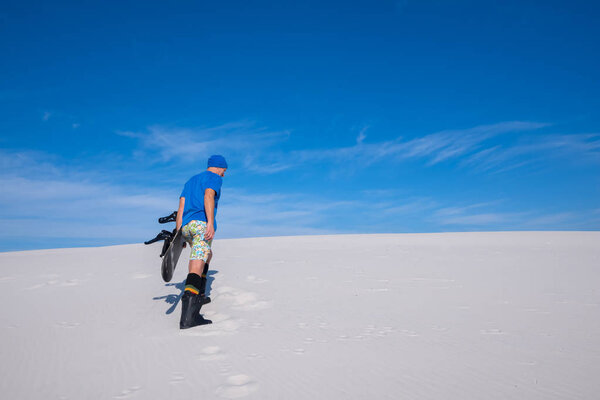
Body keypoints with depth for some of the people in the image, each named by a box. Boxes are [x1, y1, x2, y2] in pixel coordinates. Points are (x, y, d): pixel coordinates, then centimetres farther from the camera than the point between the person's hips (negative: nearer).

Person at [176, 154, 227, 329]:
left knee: (206, 255, 29)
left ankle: (199, 295, 23)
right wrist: (210, 223, -24)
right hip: (202, 223, -8)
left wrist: (178, 234, 15)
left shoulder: (191, 180, 30)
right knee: (197, 263, -19)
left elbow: (181, 207, 20)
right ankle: (188, 316, -33)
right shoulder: (215, 178, 9)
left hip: (186, 226, 8)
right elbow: (208, 196, -13)